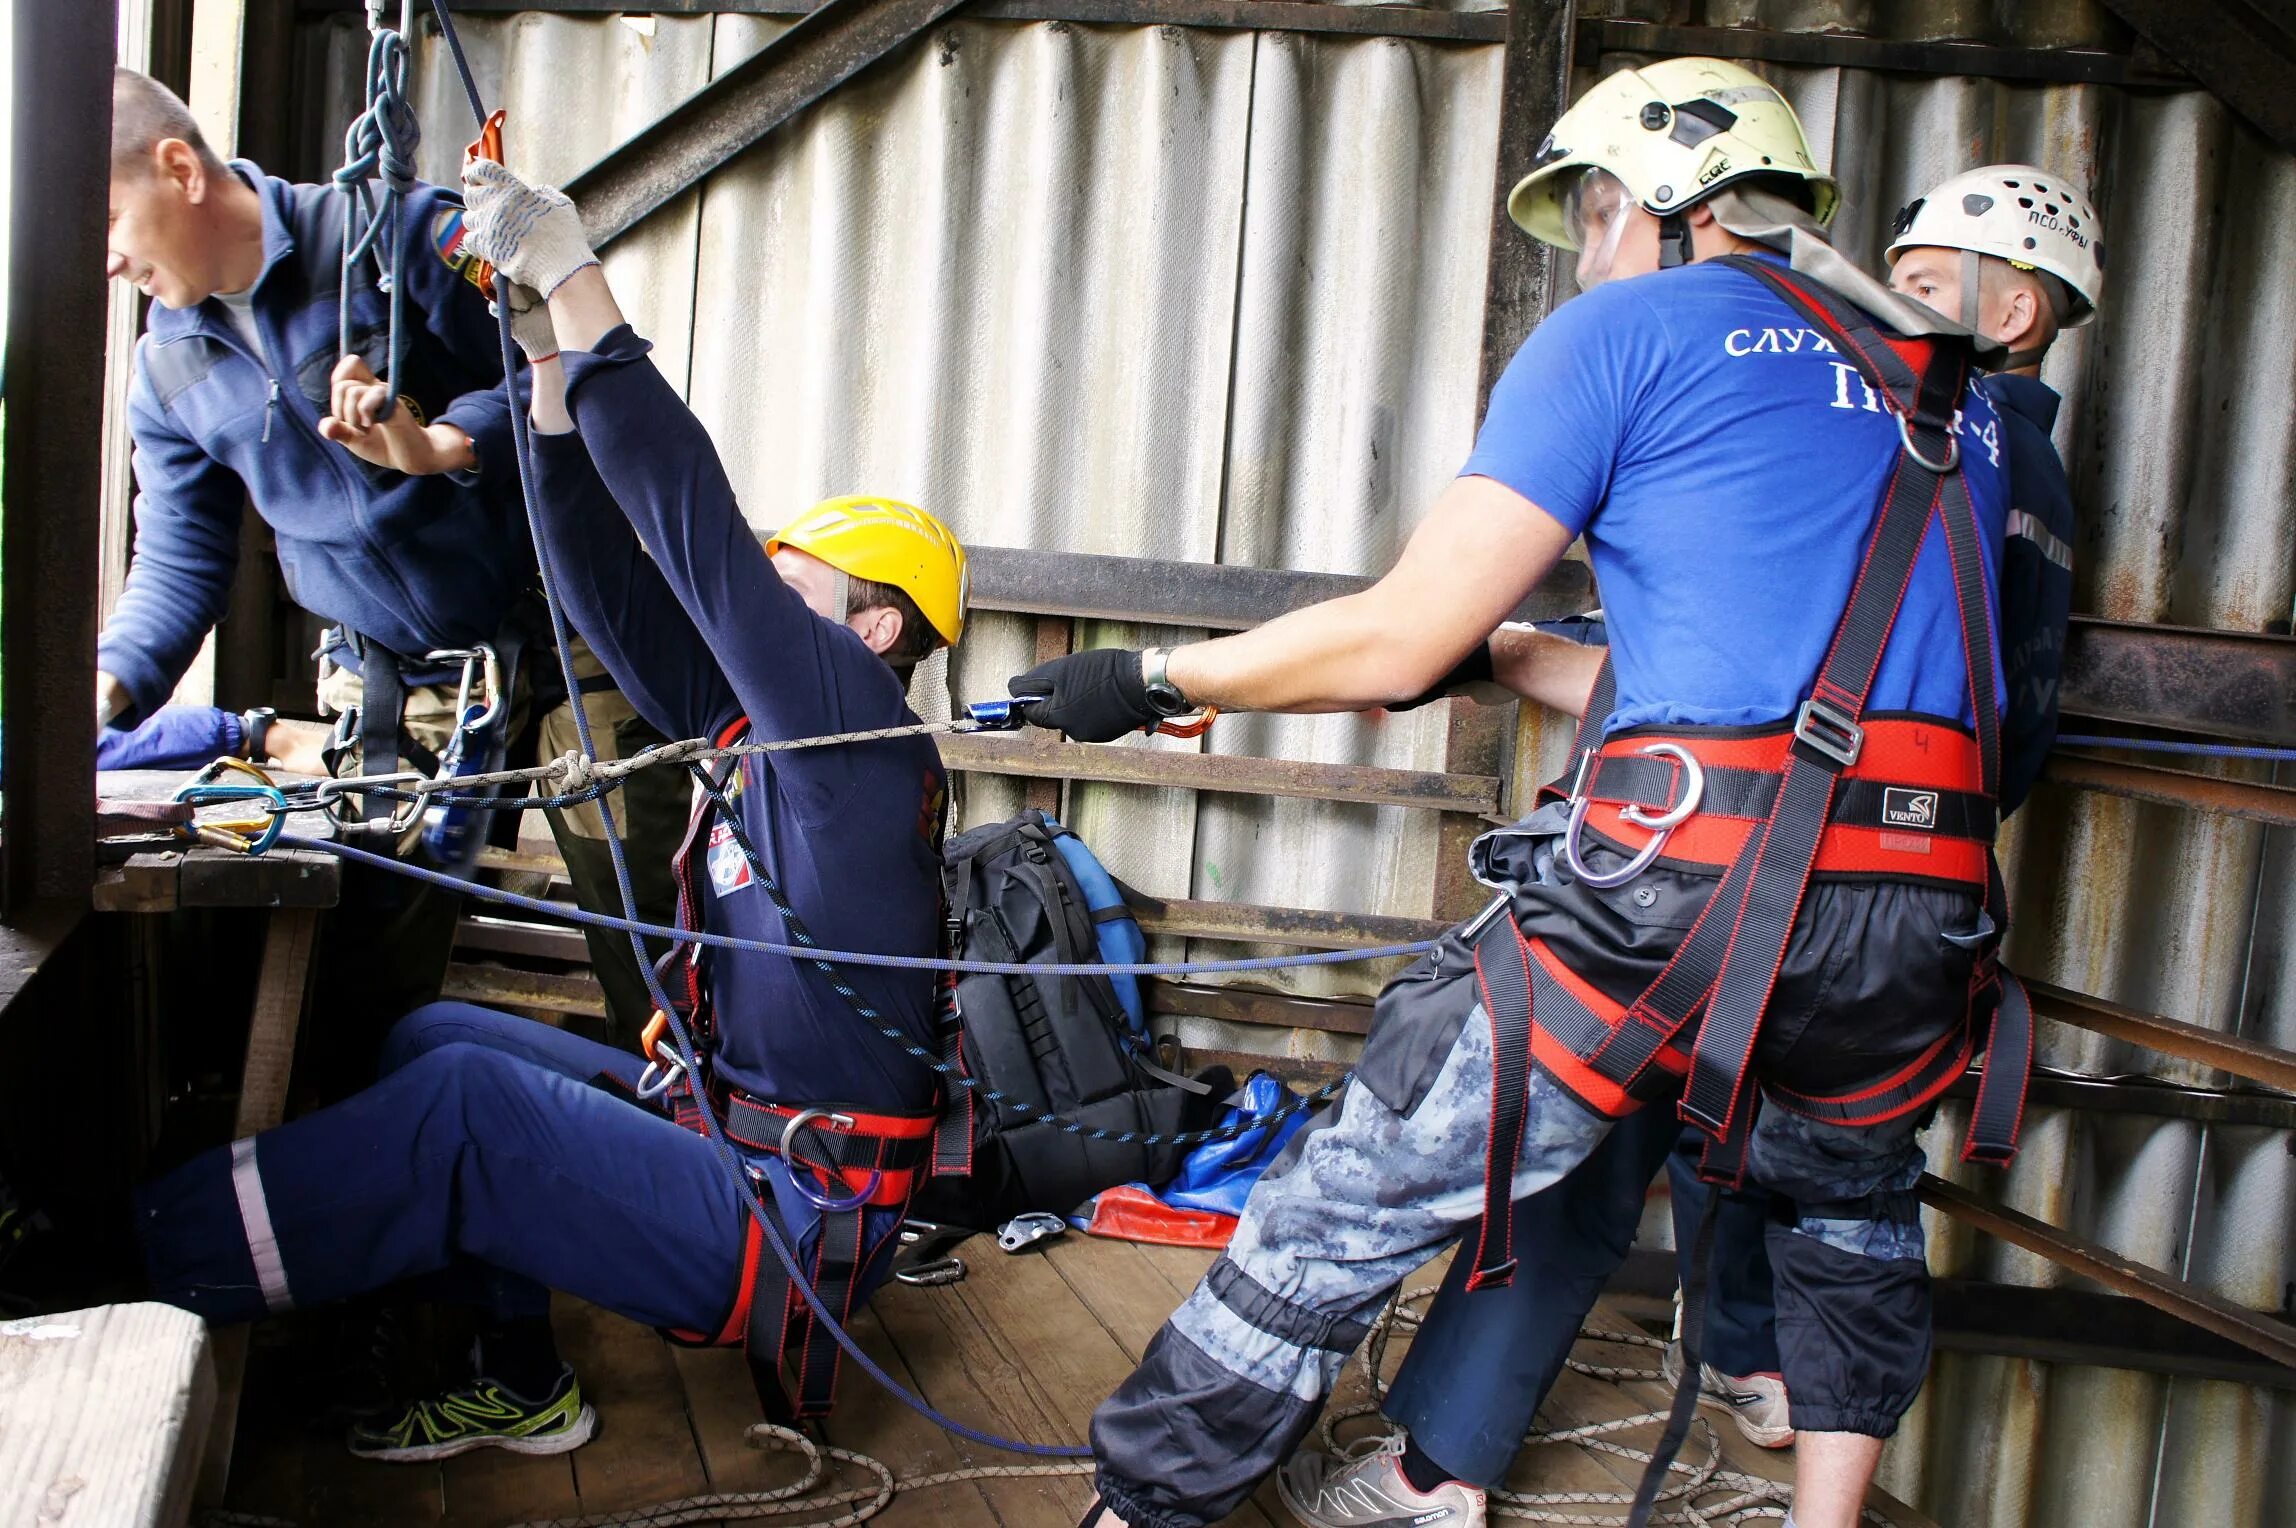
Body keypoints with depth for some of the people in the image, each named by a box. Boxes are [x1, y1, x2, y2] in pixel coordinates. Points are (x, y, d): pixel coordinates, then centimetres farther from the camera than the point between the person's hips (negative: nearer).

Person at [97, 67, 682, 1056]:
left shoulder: (405, 231, -10)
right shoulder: (167, 372, 9)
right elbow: (179, 562, 10)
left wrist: (439, 446, -30)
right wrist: (108, 681, -7)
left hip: (561, 638, -5)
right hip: (385, 692, 5)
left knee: (646, 929, 1)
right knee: (365, 976, 7)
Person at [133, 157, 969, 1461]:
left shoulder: (861, 734, -17)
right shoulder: (761, 725, 8)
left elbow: (696, 527, -23)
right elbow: (616, 582, 4)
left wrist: (575, 281, -20)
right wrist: (546, 352, 0)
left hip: (794, 1222, -9)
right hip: (721, 1119, 9)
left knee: (460, 1101, -20)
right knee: (434, 1038, 5)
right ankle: (520, 1387, 11)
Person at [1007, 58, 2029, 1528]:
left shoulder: (1634, 329, 5)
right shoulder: (1964, 402, 24)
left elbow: (1394, 644, -2)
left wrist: (1151, 677, 11)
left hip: (1681, 890, -6)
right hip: (1921, 927, 7)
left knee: (1344, 1216, 7)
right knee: (1855, 1219, 35)